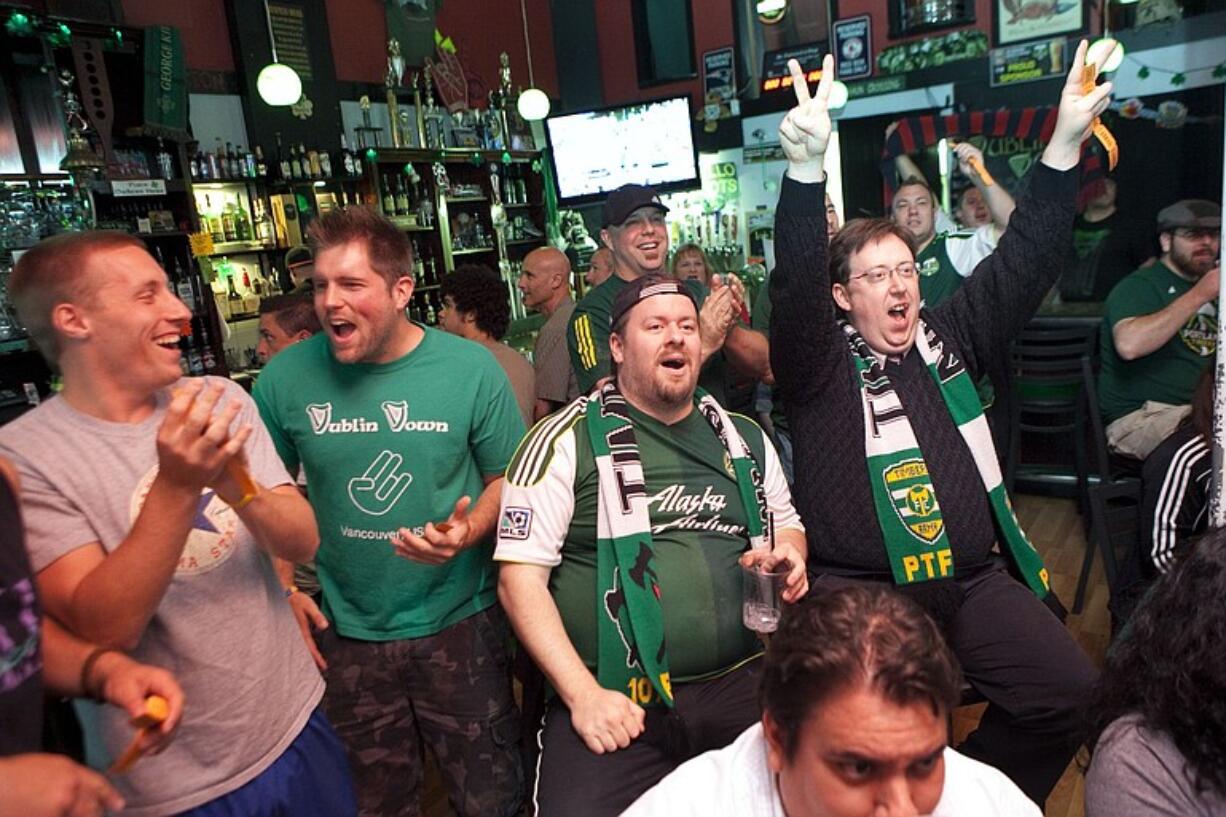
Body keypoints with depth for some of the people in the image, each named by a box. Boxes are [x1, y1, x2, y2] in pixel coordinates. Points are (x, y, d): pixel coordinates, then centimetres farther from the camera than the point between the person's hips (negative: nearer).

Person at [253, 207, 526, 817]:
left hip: (458, 624, -1)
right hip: (348, 634, 2)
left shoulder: (471, 367, -13)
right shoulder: (286, 377, -9)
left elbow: (508, 479, -3)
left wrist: (468, 531, -22)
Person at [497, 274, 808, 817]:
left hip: (741, 685, 4)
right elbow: (520, 577, -5)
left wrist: (787, 554, 2)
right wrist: (583, 693, -12)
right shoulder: (567, 441, -3)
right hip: (615, 699, -4)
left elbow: (789, 527, 26)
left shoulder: (744, 438, 12)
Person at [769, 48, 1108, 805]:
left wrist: (1066, 143, -2)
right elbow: (795, 285, -20)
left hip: (972, 578, 5)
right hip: (860, 586, -5)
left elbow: (1023, 262, 7)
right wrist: (805, 166, -34)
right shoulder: (820, 363, -3)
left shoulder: (950, 339, 11)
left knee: (1073, 693, -5)